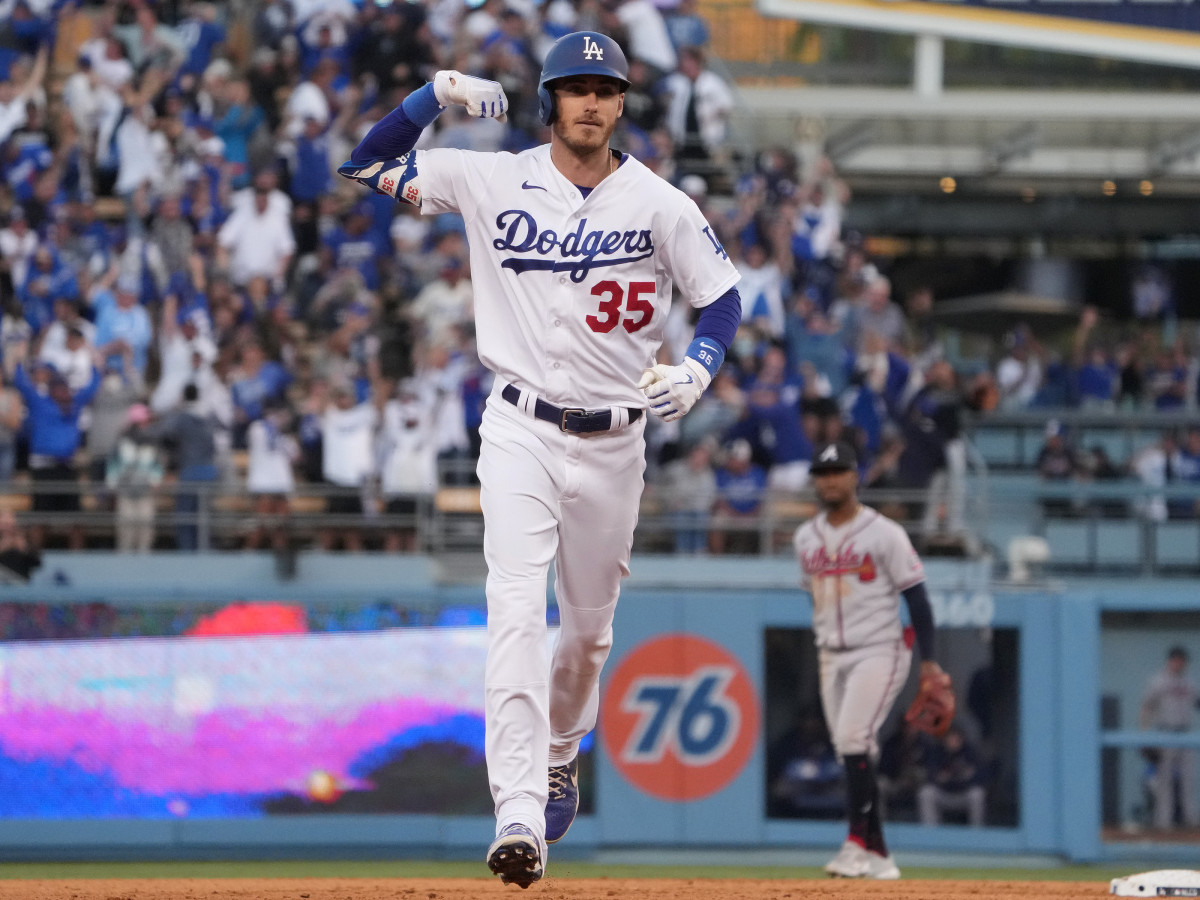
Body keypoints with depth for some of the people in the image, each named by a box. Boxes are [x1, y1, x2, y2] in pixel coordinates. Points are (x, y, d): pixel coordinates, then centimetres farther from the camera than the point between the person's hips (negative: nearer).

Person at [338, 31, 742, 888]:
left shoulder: (661, 205, -2)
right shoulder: (495, 181, -3)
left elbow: (722, 296, 6)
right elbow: (369, 164, 1)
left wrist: (698, 367, -13)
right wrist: (437, 95, -14)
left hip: (615, 440, 2)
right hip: (522, 431, -2)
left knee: (590, 626, 14)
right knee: (517, 613, -18)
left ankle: (559, 761, 44)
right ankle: (519, 816, -27)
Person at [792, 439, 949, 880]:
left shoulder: (884, 533, -8)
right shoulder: (807, 537, 9)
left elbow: (915, 595, -8)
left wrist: (927, 660, -12)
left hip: (879, 651, -6)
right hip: (831, 658, 6)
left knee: (853, 738, -21)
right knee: (853, 756, 5)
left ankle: (857, 844, -21)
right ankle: (878, 856, 9)